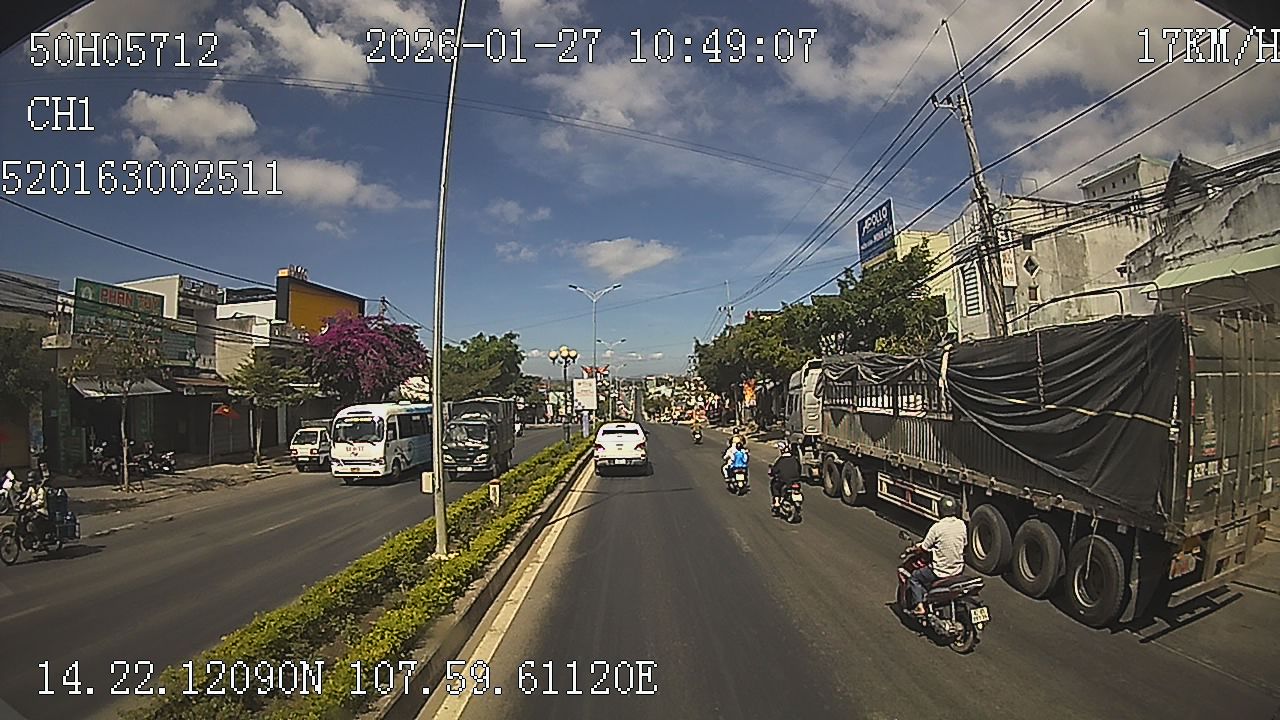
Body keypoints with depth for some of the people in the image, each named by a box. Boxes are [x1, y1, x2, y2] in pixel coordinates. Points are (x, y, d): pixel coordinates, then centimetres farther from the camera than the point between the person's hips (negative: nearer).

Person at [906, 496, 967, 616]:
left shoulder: (937, 527, -19)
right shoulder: (962, 525, -3)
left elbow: (924, 547, -12)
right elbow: (964, 543, 13)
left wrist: (912, 549, 8)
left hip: (940, 571, -6)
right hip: (958, 569, 6)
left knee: (914, 578, 13)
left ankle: (919, 606, 3)